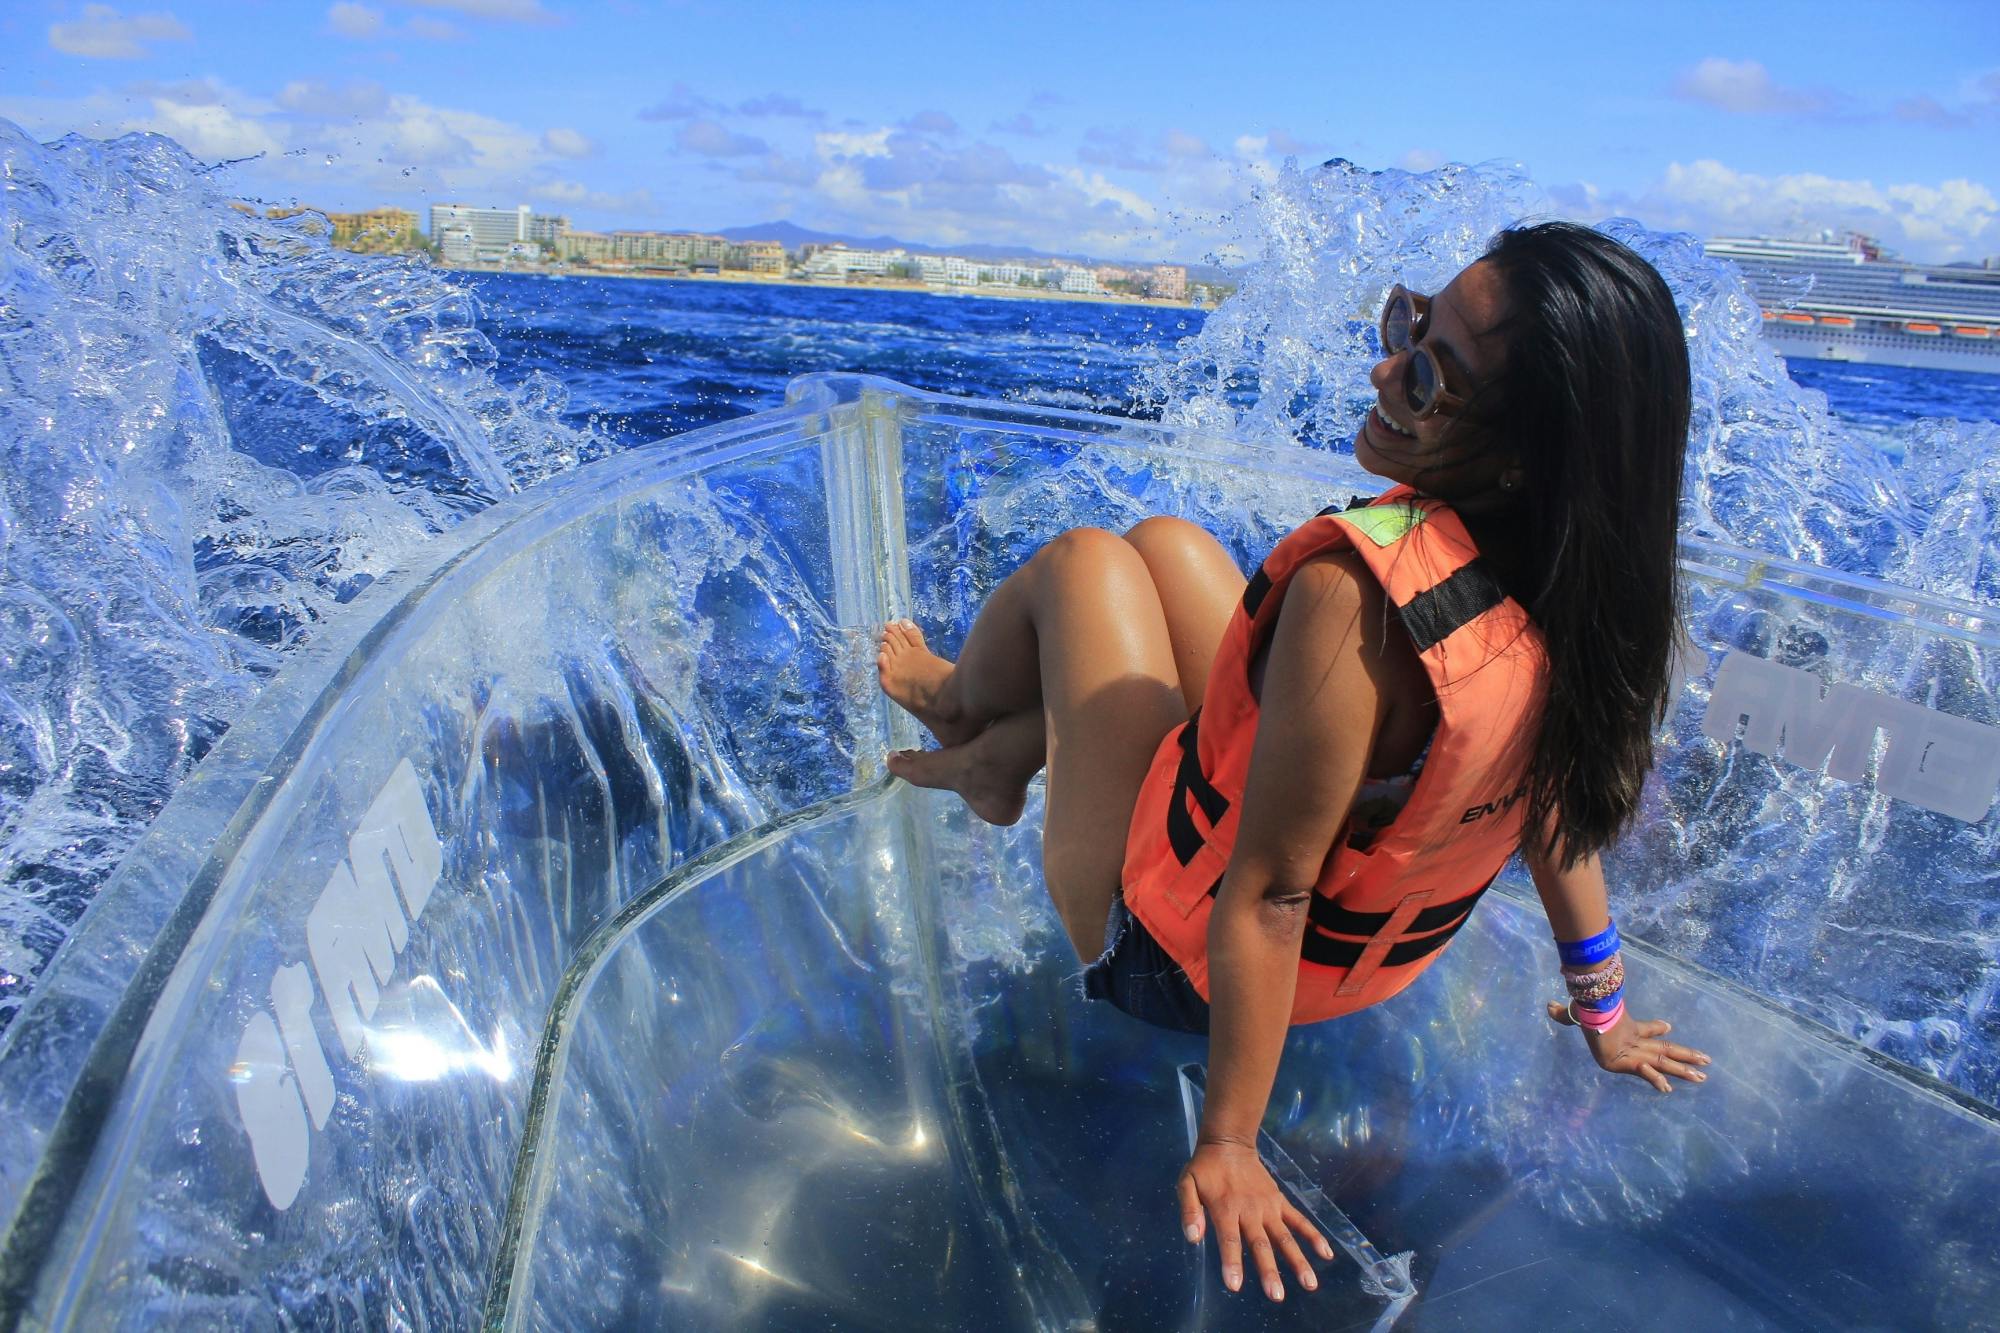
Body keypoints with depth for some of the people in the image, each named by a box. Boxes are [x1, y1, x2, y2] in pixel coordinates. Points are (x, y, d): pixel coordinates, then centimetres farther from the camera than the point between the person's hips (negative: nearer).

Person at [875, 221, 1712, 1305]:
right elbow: (1556, 808, -2)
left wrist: (1226, 1147, -19)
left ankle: (957, 703, 38)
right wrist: (1603, 1013, 14)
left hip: (1169, 952, -6)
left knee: (1085, 560, 7)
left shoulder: (1357, 597, -37)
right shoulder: (1576, 583, -14)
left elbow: (1268, 900, -31)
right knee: (1166, 542, 13)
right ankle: (995, 757, 33)